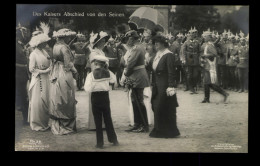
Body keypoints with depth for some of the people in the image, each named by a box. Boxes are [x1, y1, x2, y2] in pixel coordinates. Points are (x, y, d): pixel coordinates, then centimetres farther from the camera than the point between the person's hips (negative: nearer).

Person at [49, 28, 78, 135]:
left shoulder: (56, 46, 11)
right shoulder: (64, 48, -16)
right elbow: (68, 65, -17)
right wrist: (75, 72, -1)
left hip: (56, 76, 9)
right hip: (64, 77, -9)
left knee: (57, 102, 13)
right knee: (66, 102, 0)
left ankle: (56, 126, 21)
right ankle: (65, 127, 6)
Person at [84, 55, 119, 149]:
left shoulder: (91, 75, -12)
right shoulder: (108, 73, -3)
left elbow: (88, 89, -20)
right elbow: (114, 80, 16)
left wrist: (85, 86, 2)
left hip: (95, 97, -3)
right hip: (105, 97, 3)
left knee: (98, 121, 5)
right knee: (108, 119, 14)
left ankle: (100, 143, 8)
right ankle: (114, 140, 20)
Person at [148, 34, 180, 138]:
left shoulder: (168, 55, -13)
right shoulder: (158, 54, 13)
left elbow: (171, 72, -17)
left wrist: (171, 87, -21)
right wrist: (153, 84, 14)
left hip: (165, 86, -8)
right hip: (157, 86, 8)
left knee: (165, 109, -1)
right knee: (157, 108, 10)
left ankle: (169, 131, 11)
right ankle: (159, 130, 20)